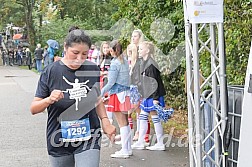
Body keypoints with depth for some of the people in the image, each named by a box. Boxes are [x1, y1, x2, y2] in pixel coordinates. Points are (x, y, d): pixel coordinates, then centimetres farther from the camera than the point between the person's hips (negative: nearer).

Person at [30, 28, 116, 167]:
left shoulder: (93, 70, 2)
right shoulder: (50, 72, -7)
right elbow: (33, 109, -5)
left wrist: (105, 120, 4)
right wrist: (49, 100, -24)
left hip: (89, 139, 1)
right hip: (59, 142, -1)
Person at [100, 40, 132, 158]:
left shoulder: (115, 63, -14)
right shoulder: (125, 61, 11)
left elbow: (111, 82, -16)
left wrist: (101, 93, -9)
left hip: (118, 93, -8)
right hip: (125, 92, 8)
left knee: (122, 123, -7)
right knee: (125, 122, 13)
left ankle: (124, 151, -4)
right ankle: (128, 149, 19)